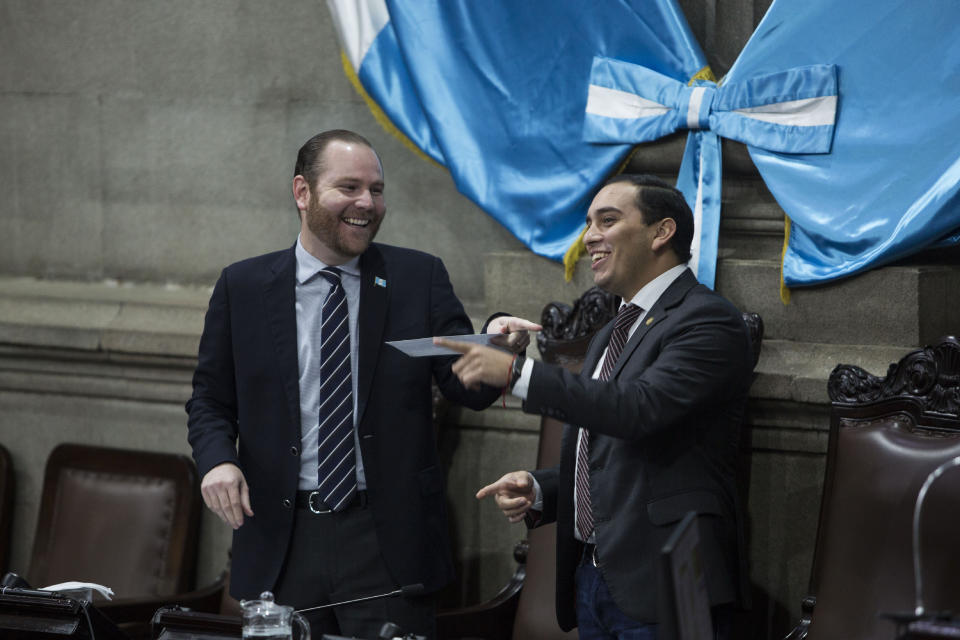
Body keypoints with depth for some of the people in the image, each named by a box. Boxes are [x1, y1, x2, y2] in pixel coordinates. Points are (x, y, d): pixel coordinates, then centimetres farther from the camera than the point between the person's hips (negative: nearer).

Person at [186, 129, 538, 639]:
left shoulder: (419, 277, 3)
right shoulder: (243, 287, 5)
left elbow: (468, 388, -3)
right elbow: (210, 400, 10)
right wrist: (216, 459, -10)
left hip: (388, 540, -1)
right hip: (282, 541, 1)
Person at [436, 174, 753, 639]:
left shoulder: (709, 321, -9)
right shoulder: (610, 338, 20)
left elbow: (639, 408, -25)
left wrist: (517, 373, -25)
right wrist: (538, 489, 5)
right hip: (593, 580, 8)